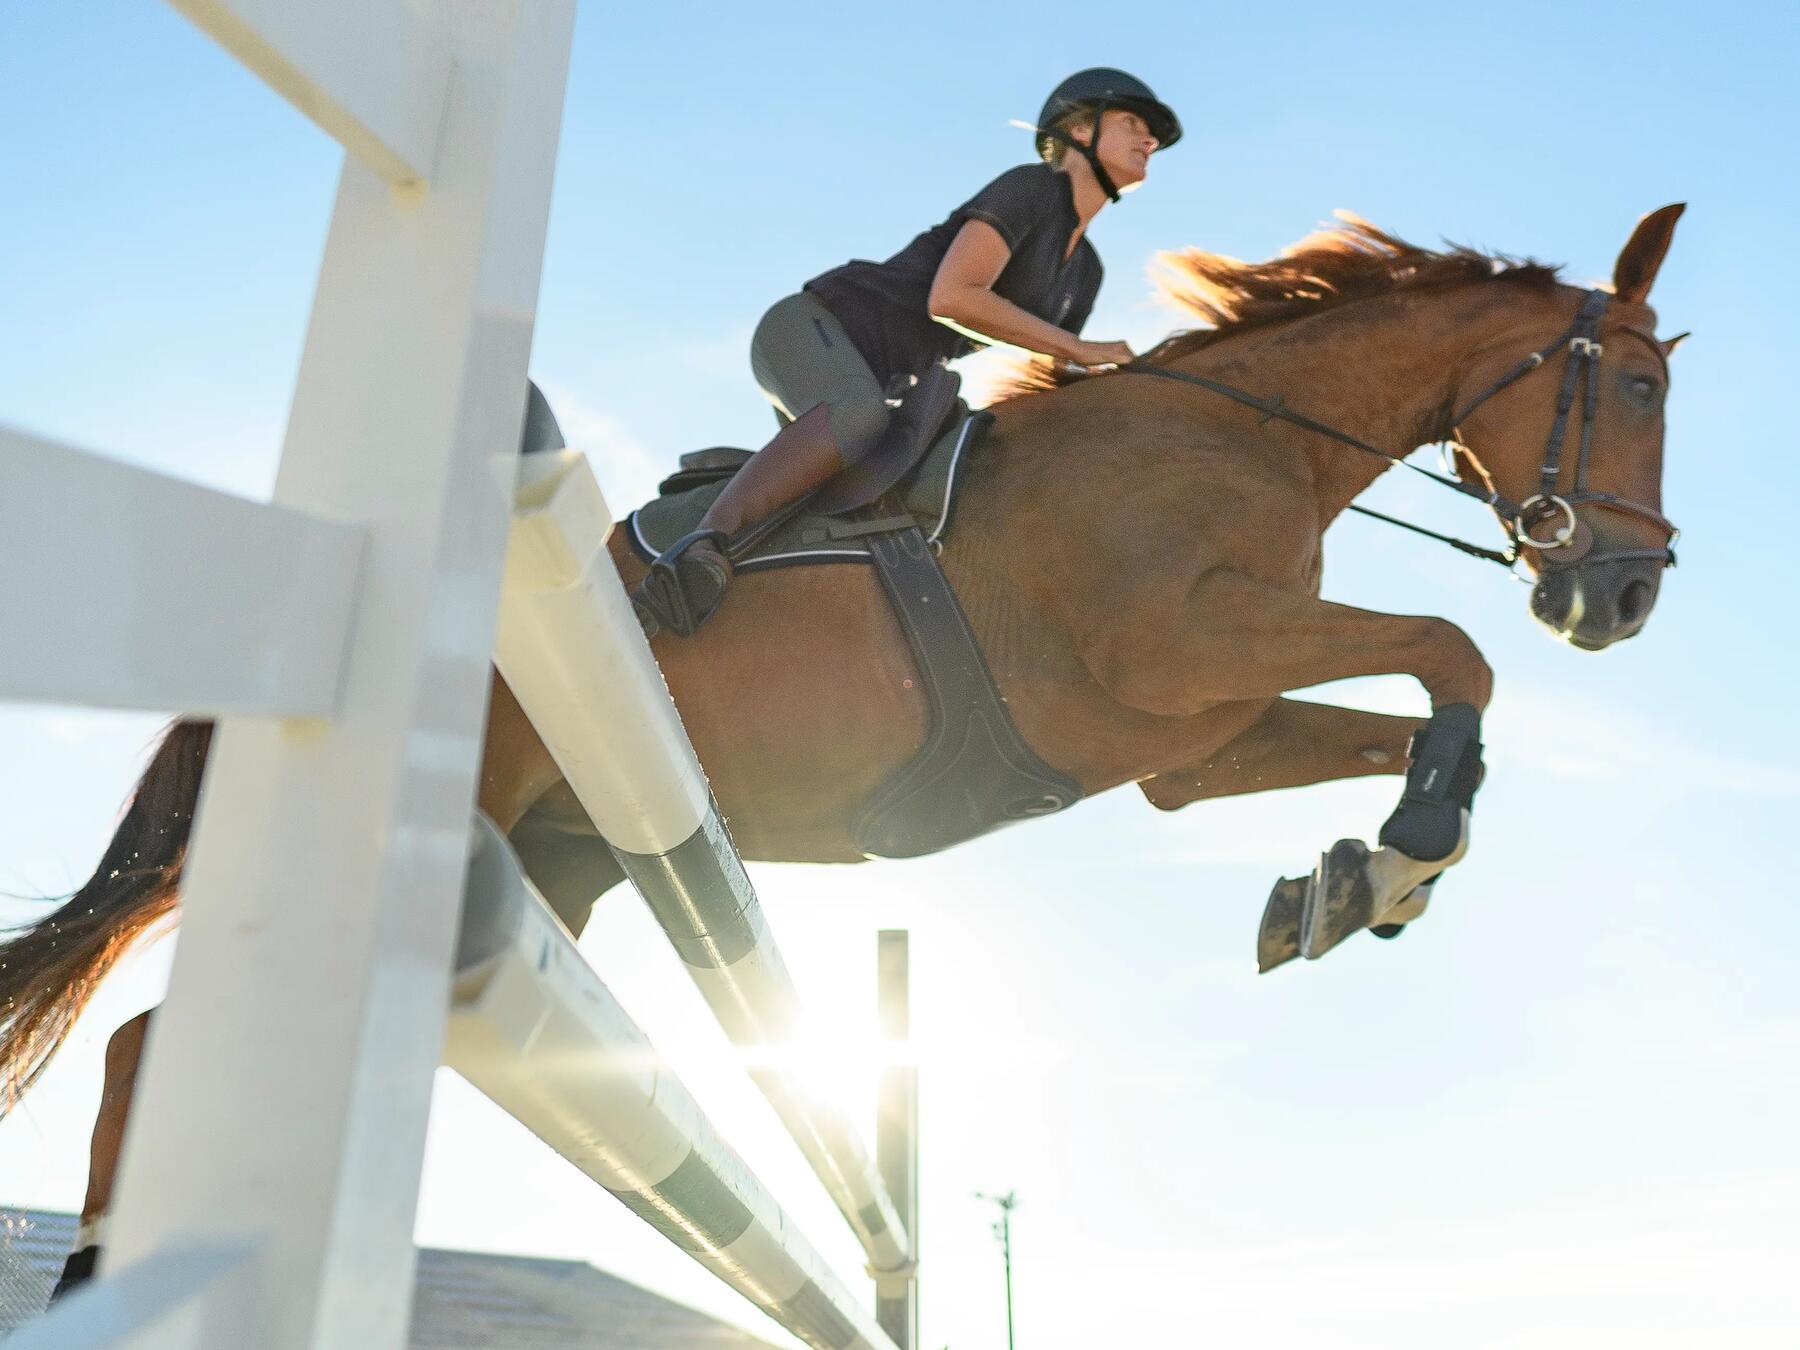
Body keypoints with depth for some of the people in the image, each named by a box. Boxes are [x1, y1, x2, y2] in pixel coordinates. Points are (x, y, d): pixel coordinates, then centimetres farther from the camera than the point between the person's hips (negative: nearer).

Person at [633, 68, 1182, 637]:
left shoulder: (1085, 271, 16)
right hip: (814, 327, -9)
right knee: (861, 414, -41)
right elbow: (948, 298, -23)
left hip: (884, 383, 9)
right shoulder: (1030, 188, -8)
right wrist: (1080, 349, -17)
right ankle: (703, 549, -46)